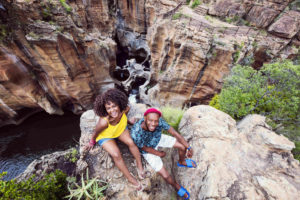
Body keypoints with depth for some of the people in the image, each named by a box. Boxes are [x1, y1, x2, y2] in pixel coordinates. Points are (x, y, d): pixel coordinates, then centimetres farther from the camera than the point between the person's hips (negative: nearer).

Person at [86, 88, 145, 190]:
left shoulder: (125, 109, -32)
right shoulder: (104, 122, -42)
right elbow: (95, 132, -20)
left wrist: (128, 120, 13)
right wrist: (92, 142, -1)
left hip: (121, 129, 4)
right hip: (105, 136, -3)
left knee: (131, 143, -16)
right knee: (116, 155, -17)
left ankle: (139, 166, 8)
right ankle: (130, 178, 5)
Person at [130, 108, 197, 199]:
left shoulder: (160, 121, -33)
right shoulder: (135, 133, -41)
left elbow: (175, 133, -20)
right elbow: (145, 148, -21)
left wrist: (188, 147, -20)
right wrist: (159, 153, -7)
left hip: (158, 139, 4)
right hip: (149, 150, -3)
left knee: (183, 146, 0)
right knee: (166, 176, -7)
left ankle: (181, 162, 35)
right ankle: (177, 186, 31)